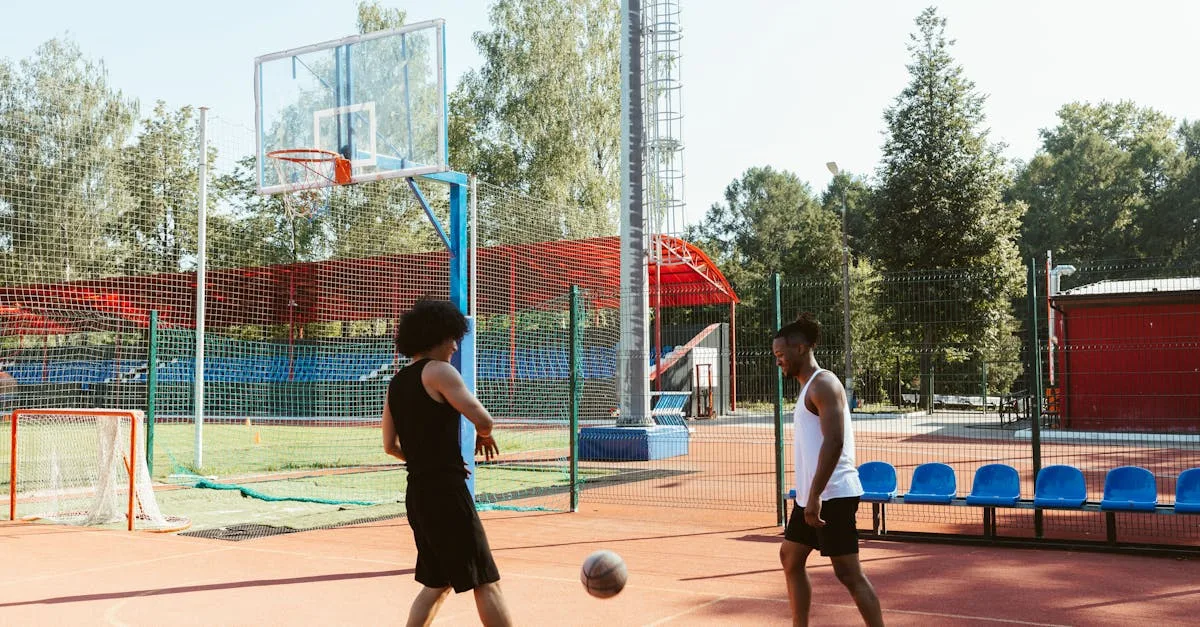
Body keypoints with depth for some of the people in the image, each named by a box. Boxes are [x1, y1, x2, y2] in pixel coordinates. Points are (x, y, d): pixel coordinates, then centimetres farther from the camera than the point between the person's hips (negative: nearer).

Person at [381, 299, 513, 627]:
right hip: (446, 492, -9)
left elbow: (390, 446, 19)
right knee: (485, 583, -3)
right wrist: (484, 436, 3)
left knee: (436, 583, 19)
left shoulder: (396, 382, 15)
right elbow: (482, 419, -19)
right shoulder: (438, 371, -10)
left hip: (417, 492, 9)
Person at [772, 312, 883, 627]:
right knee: (791, 559, 16)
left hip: (832, 495, -10)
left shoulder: (823, 384, -14)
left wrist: (815, 496, -26)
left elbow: (834, 441, -24)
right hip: (810, 496, 10)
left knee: (849, 574, -8)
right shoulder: (808, 386, 16)